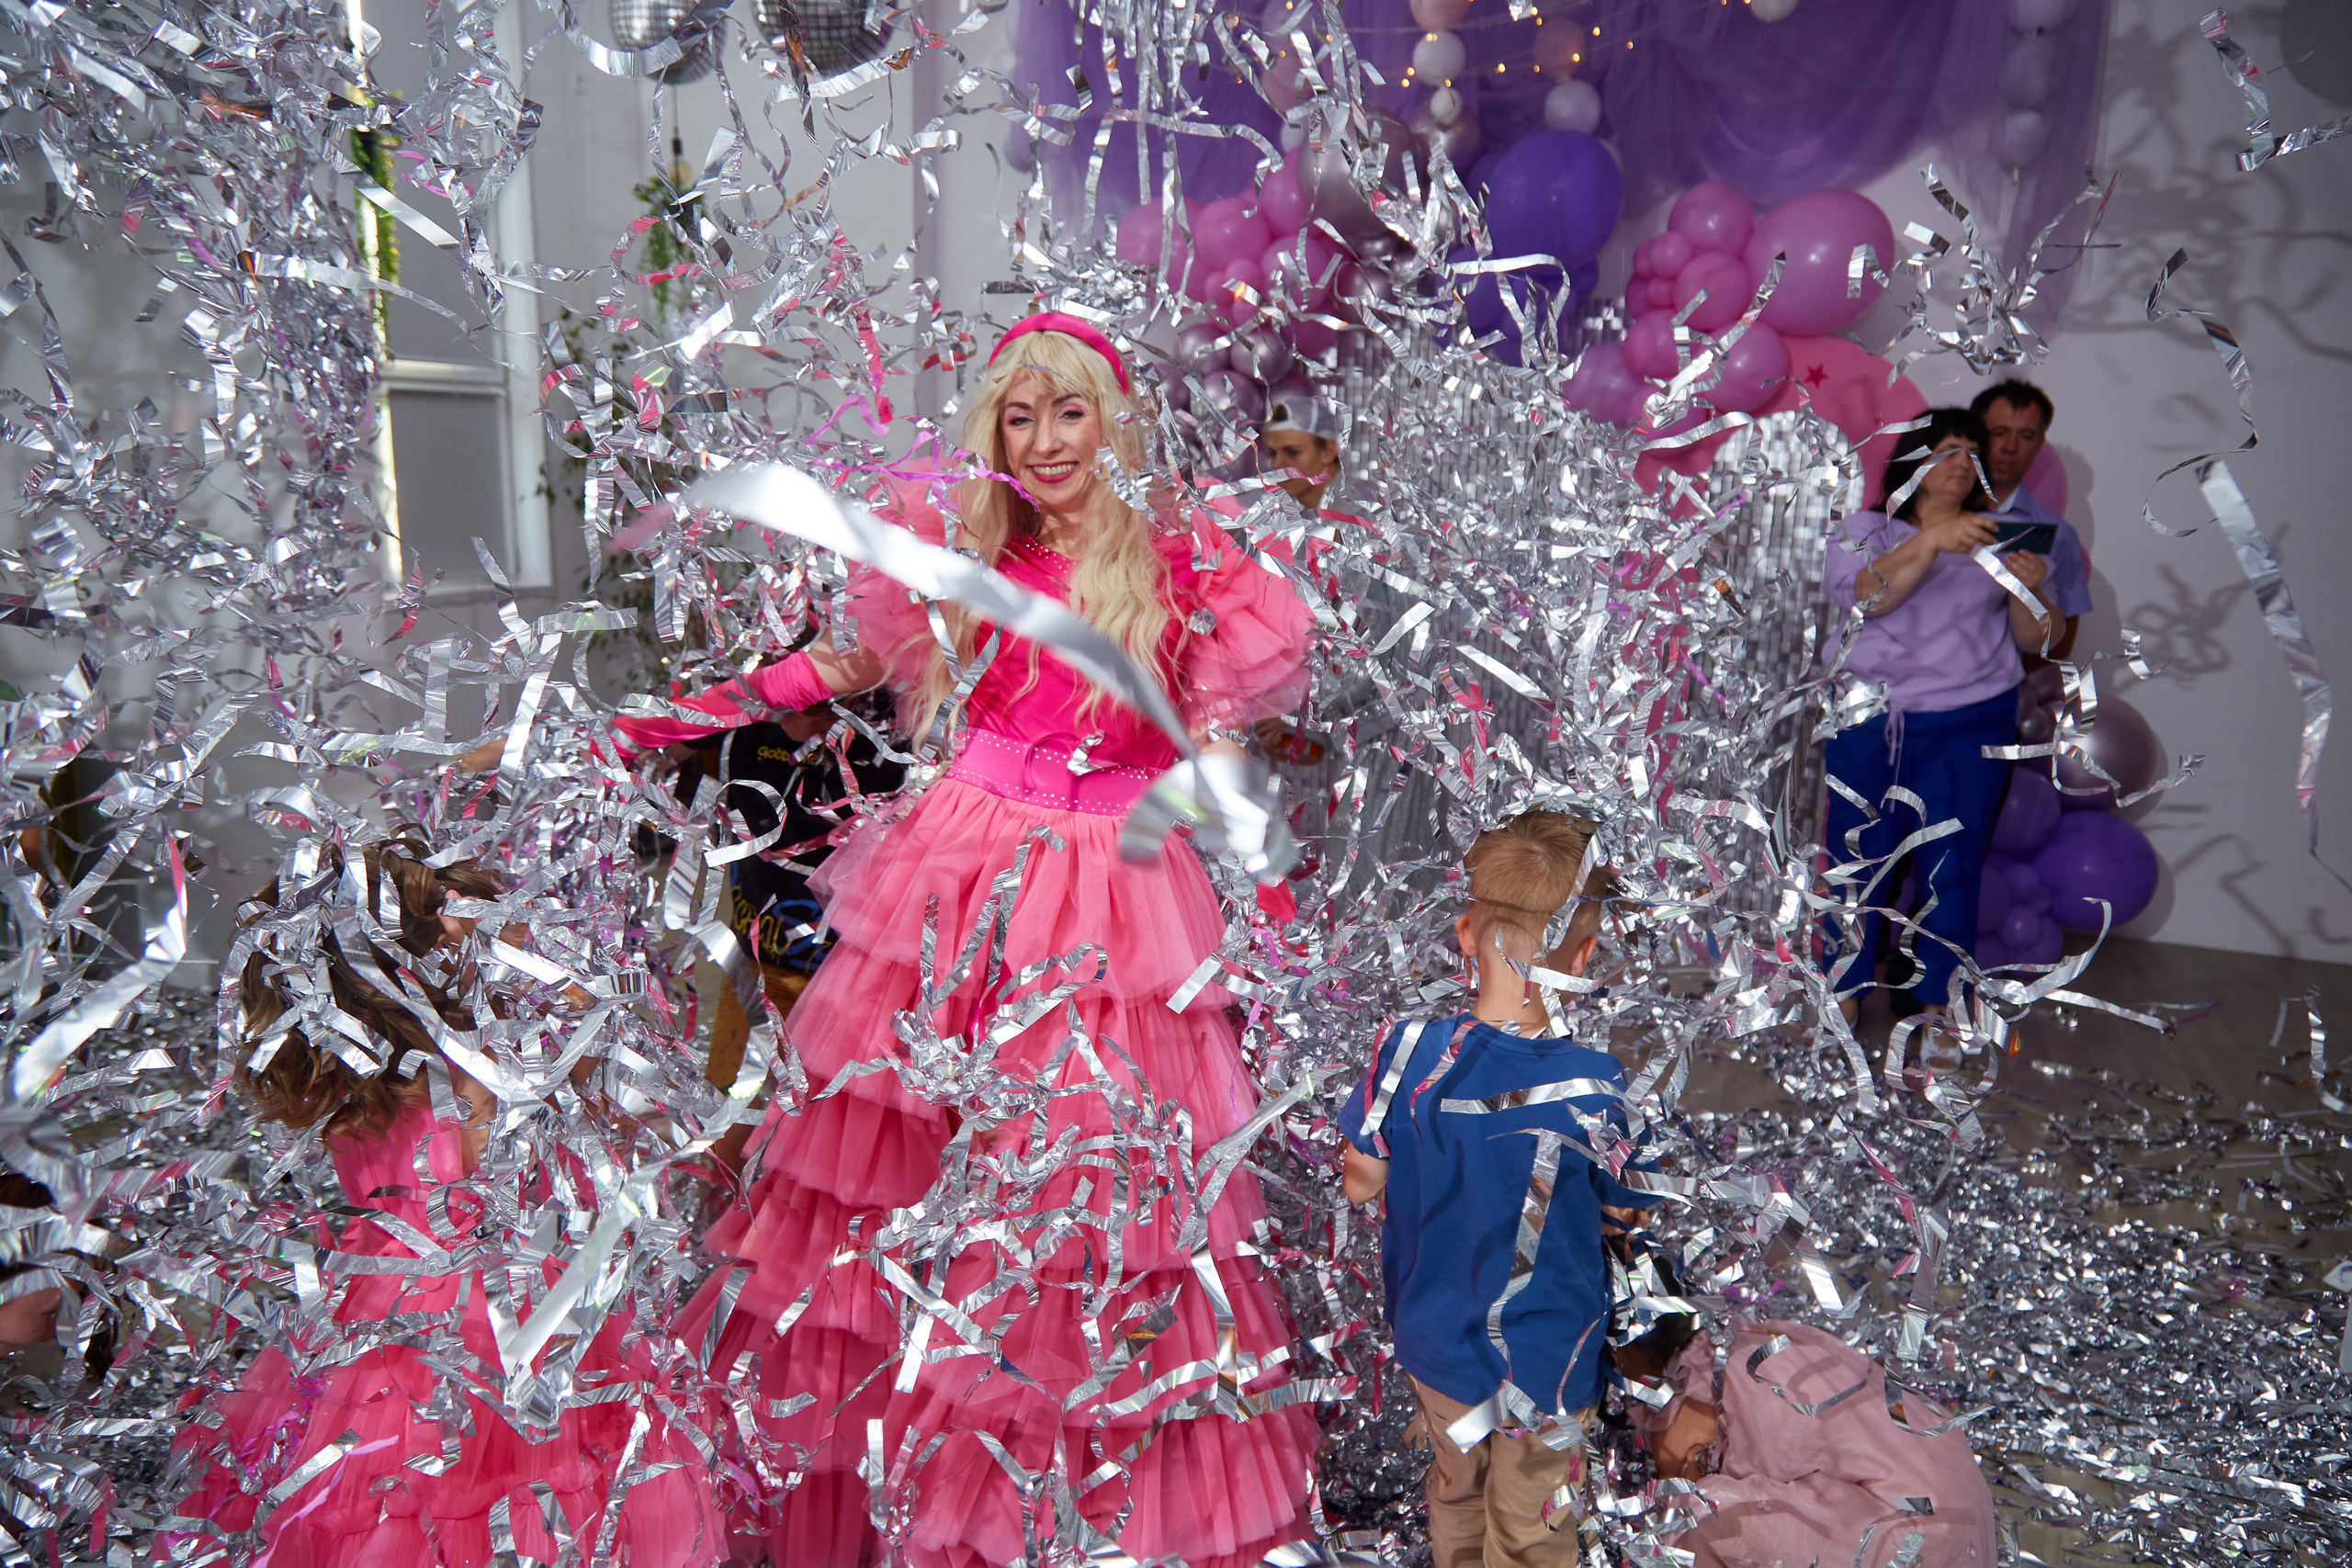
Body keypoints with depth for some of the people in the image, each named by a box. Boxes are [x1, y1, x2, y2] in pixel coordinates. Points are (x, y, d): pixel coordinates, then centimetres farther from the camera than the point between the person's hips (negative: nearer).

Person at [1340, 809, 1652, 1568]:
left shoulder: (1410, 1051, -21)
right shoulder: (1591, 1084, -27)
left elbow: (1361, 1183, -7)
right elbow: (1625, 1215, -10)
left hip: (1433, 1339, 3)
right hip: (1542, 1363, -3)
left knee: (1455, 1491, 29)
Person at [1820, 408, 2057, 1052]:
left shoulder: (1995, 537, 12)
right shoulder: (1865, 529, 6)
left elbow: (2032, 639, 8)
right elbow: (1865, 595, -16)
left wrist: (2028, 590, -12)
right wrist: (1930, 543, -29)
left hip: (1969, 724, 1)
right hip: (1868, 717, -1)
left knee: (1951, 865, 1)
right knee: (1857, 857, 2)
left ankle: (1937, 1006, 15)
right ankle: (1843, 993, 19)